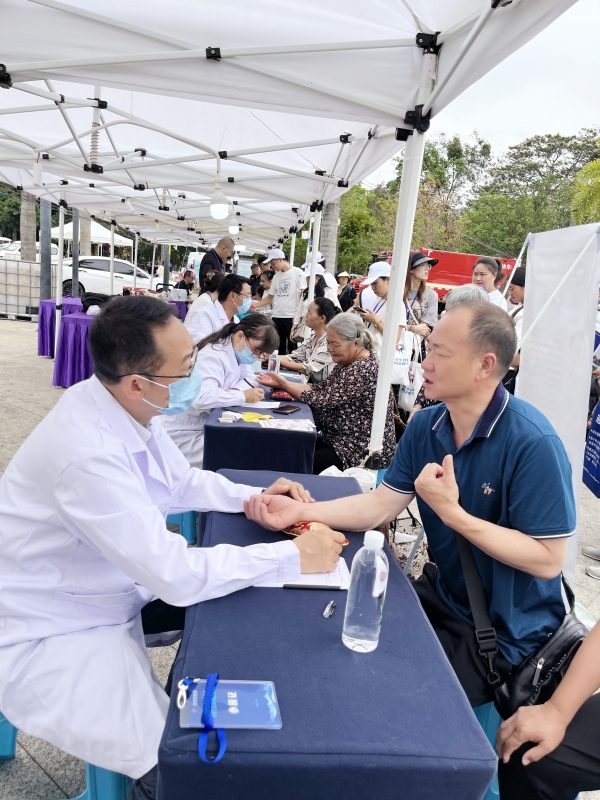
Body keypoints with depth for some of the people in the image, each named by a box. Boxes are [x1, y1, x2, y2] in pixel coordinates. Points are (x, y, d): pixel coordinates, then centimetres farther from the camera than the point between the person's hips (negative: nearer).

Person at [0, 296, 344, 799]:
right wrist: (293, 558, -26)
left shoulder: (125, 407, -9)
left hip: (106, 588, 8)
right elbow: (177, 575, -33)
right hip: (50, 637, -8)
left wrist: (252, 498, -7)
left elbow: (181, 482, 8)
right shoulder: (87, 453, -36)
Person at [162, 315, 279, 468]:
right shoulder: (213, 356, -25)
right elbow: (201, 397, -37)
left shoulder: (236, 352, 5)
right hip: (186, 433, -9)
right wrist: (242, 396, -31)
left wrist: (236, 390, -12)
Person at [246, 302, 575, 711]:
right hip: (445, 595, 6)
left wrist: (451, 512, -30)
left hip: (505, 632, -6)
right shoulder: (425, 426, -5)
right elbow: (380, 506, -4)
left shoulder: (533, 443, -26)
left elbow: (548, 560, -24)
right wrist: (300, 511, -17)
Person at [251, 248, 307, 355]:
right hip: (277, 316, 6)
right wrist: (255, 305, 7)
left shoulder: (297, 273, -4)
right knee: (278, 347, 9)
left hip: (292, 317, -6)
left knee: (293, 347, -1)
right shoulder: (276, 276, 13)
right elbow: (270, 297, 19)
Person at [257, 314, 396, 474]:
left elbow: (324, 400, -21)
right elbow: (323, 388, 5)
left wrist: (284, 385, -13)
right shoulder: (347, 362, 7)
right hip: (343, 439, 9)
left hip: (363, 449, -9)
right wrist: (284, 384, -7)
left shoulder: (364, 369, -23)